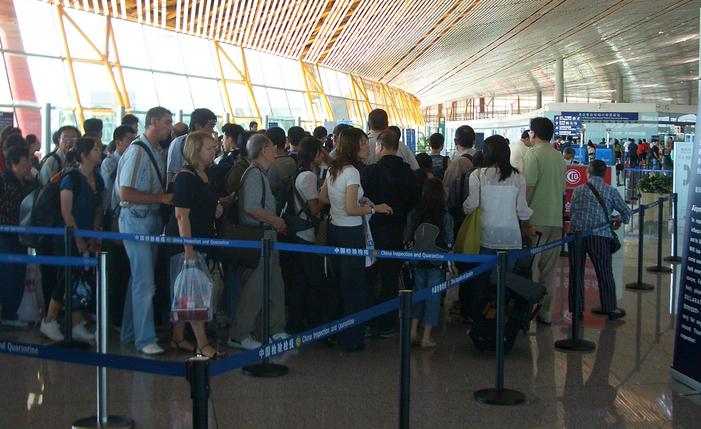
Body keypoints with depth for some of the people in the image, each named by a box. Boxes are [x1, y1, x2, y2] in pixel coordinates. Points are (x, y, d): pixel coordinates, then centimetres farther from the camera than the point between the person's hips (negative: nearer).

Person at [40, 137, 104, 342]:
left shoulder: (97, 179, 8)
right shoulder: (71, 179, -13)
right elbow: (66, 212, -15)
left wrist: (94, 237, 4)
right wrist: (78, 239, -13)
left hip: (87, 239, 7)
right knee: (66, 279, -4)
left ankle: (77, 326, 12)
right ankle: (48, 322, 9)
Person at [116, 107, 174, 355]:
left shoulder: (155, 152, 11)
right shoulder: (137, 151, -16)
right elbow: (126, 194, -21)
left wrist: (168, 197, 3)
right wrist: (163, 198, -18)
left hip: (153, 220, 9)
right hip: (136, 220, -9)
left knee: (140, 278, 15)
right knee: (145, 282, -7)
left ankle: (130, 332, 27)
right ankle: (145, 339, 1)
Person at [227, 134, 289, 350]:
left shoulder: (261, 174, 16)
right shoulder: (254, 174, -14)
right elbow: (251, 208, -23)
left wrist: (277, 223, 10)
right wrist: (277, 221, -13)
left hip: (266, 235, 10)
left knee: (275, 285, 16)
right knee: (254, 286, -6)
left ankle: (276, 330, 26)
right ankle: (238, 335, 1)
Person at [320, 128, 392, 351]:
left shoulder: (333, 170, 7)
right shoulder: (352, 172, -18)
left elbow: (323, 198, 17)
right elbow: (351, 209, -23)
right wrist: (374, 208, -11)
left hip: (335, 230, 9)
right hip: (351, 233, -9)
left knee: (339, 283, 19)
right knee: (355, 286, 0)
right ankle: (352, 339, 6)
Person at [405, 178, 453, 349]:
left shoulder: (413, 214, -4)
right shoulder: (445, 216, -9)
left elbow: (407, 240, 2)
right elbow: (449, 244, -5)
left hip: (417, 262, 3)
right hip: (437, 263, -3)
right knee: (433, 296, 4)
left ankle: (413, 332, 12)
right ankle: (426, 337, 6)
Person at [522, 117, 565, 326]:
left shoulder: (533, 154, -8)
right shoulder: (559, 156, 12)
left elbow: (529, 186, -15)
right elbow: (563, 189, 17)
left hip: (536, 218, -6)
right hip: (556, 218, 6)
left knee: (530, 266, 0)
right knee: (549, 268, 11)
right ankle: (546, 313, 16)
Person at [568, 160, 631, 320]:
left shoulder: (578, 190, 9)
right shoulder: (611, 191, 5)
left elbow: (571, 212, 12)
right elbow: (626, 212, 11)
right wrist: (619, 220, 32)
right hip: (599, 235, -2)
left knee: (576, 272, 9)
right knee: (605, 273, 9)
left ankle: (576, 309, 12)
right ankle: (610, 309, 16)